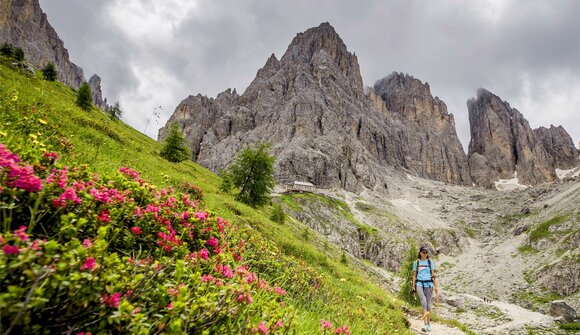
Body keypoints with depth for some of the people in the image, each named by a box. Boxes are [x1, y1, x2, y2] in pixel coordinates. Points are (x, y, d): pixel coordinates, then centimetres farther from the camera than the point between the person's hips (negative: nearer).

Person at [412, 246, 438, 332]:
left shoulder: (430, 262, 8)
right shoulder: (416, 262, 9)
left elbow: (433, 275, 7)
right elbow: (414, 275, 12)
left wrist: (436, 286, 2)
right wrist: (413, 286, 6)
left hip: (428, 284, 1)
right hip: (419, 284, -1)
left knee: (428, 303, 4)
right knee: (423, 300, -22)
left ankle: (428, 323, 20)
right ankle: (425, 324, -25)